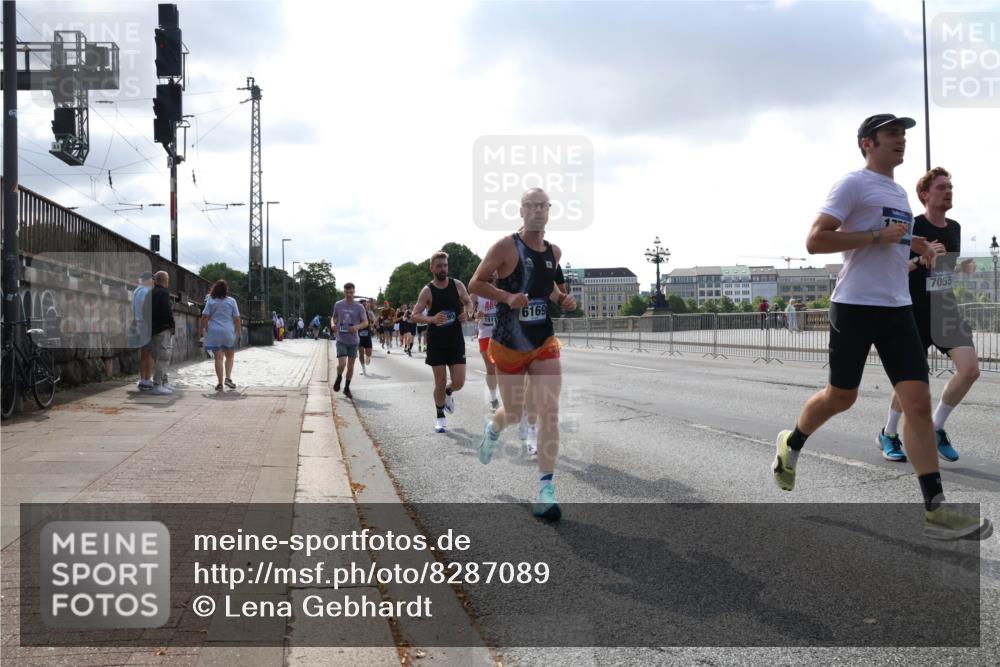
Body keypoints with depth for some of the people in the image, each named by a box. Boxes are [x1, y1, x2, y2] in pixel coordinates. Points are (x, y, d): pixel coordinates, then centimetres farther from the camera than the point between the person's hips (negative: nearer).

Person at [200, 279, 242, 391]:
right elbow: (237, 319, 0)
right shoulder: (231, 301, 1)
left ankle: (220, 383, -1)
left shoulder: (210, 300, 2)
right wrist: (238, 332, 7)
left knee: (218, 357, 1)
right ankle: (228, 378, 2)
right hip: (228, 332, 0)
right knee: (229, 356, 17)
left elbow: (205, 317, -3)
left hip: (214, 332, 0)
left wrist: (203, 329, 5)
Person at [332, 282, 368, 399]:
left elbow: (366, 322, -4)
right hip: (341, 340, 0)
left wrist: (357, 327, -24)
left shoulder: (359, 307, -3)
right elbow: (334, 317, 18)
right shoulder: (338, 305, 2)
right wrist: (334, 325, -3)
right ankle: (339, 378, 17)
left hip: (353, 341, 1)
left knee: (350, 366, 6)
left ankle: (347, 388, 22)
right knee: (341, 364, -15)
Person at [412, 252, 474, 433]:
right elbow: (415, 314, -12)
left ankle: (448, 392, 33)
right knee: (440, 383, 1)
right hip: (436, 342, -2)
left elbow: (468, 302, 15)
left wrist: (468, 313, -7)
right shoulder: (427, 290, -8)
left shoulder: (457, 285, 1)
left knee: (459, 382, -3)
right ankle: (440, 417, 21)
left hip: (456, 341, 2)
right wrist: (432, 319, -31)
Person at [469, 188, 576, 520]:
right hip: (508, 345, -3)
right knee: (514, 413, 10)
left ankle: (546, 490, -5)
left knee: (550, 412, -10)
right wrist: (508, 297, -24)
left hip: (545, 343, 4)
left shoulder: (554, 252, 5)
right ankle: (493, 428, 50)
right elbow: (476, 283, -9)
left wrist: (562, 298, 3)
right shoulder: (506, 246, -12)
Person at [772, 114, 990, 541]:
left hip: (897, 308, 7)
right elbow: (815, 241, -16)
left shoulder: (898, 192, 19)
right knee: (841, 397, 6)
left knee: (918, 402, -5)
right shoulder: (854, 184, -6)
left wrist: (912, 245, 12)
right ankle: (790, 444, 35)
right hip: (855, 306, -6)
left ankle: (935, 510, -5)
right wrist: (879, 236, -18)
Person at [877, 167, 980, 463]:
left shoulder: (955, 228, 10)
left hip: (948, 310, 6)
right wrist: (921, 258, -27)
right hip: (916, 313, -5)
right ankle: (888, 435, 22)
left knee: (970, 369, -10)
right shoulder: (911, 227, -10)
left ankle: (936, 429, 9)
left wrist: (966, 267, 5)